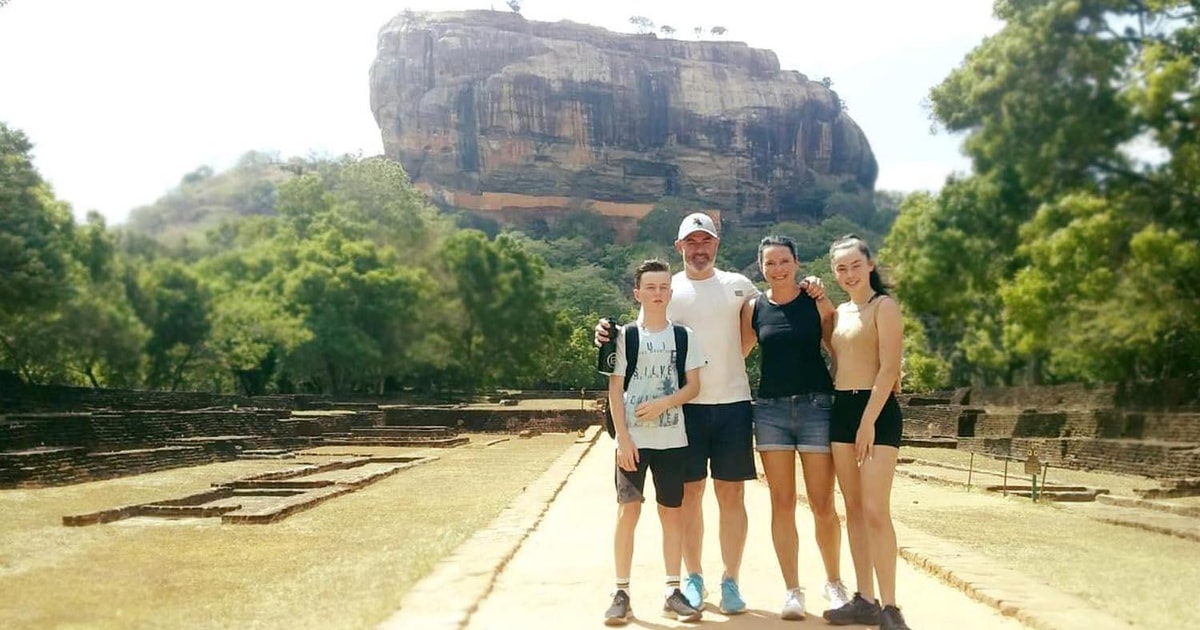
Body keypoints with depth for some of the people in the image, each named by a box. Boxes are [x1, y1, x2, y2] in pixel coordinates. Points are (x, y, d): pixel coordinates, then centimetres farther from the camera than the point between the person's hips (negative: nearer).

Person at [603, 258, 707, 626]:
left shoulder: (684, 336, 5)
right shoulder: (626, 336, 0)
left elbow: (693, 386, 2)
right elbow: (615, 390, -2)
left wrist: (662, 403, -15)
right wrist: (623, 438, -9)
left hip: (672, 440, 2)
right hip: (633, 440, -1)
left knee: (672, 513, 5)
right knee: (628, 511, -1)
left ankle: (672, 593, 14)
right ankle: (621, 594, 7)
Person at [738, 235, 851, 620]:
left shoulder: (815, 301, 0)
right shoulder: (754, 308, 6)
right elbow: (738, 353, 15)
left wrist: (824, 302, -14)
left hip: (816, 405, -2)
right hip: (771, 409, 2)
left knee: (822, 505, 2)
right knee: (782, 503, 4)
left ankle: (833, 582, 23)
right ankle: (792, 590, 14)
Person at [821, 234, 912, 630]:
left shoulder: (884, 306, -5)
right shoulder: (839, 312, 16)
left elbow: (889, 368, -14)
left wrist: (869, 420, -19)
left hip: (876, 410, -7)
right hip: (841, 411, 8)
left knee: (876, 511, -11)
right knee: (853, 509, 8)